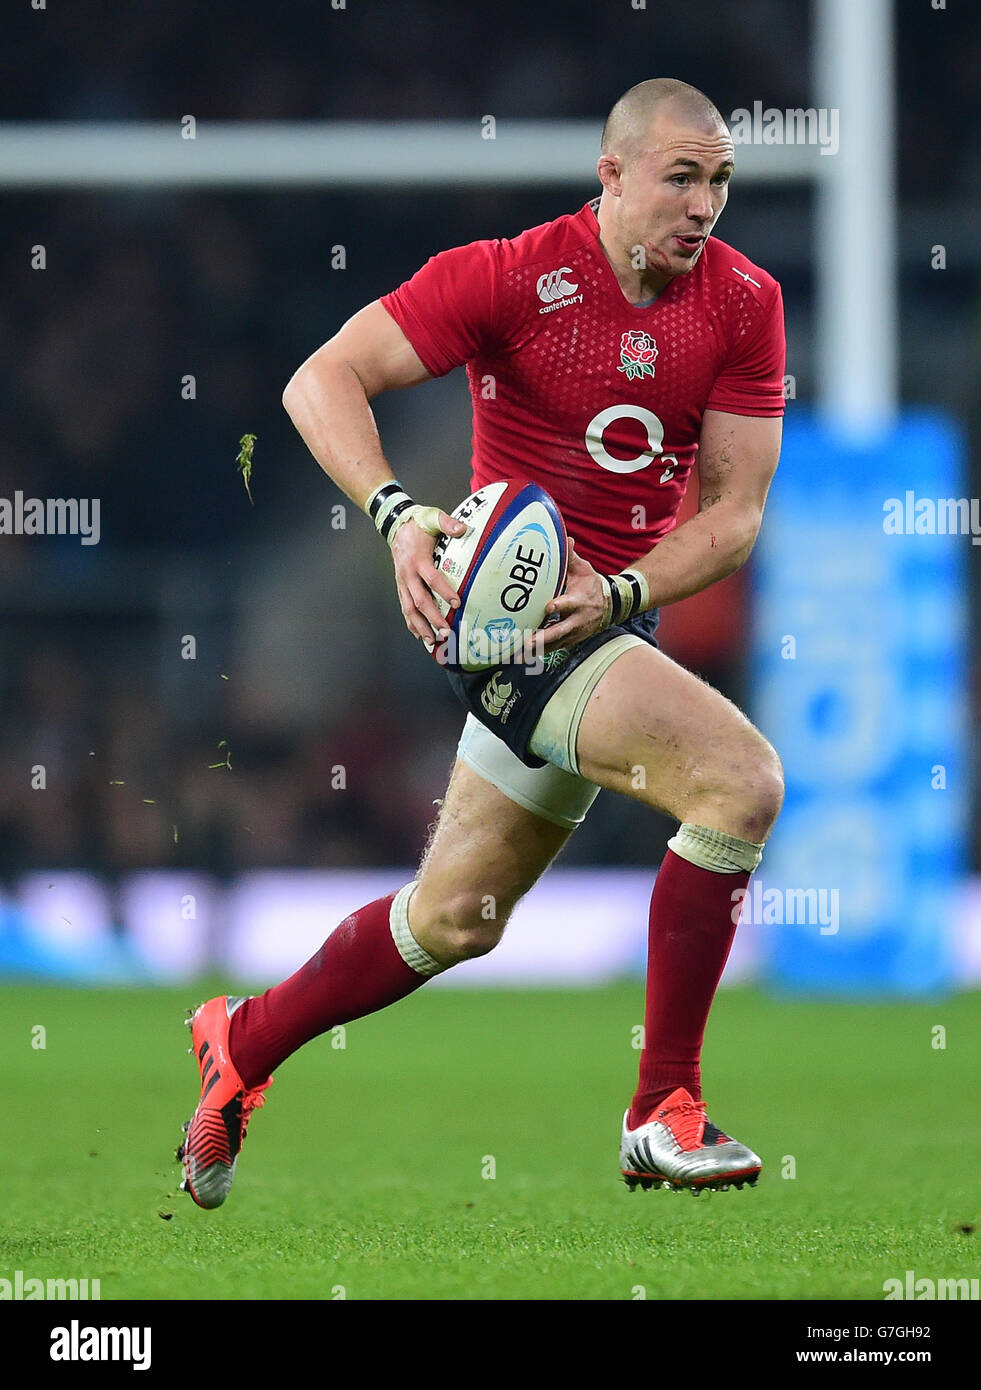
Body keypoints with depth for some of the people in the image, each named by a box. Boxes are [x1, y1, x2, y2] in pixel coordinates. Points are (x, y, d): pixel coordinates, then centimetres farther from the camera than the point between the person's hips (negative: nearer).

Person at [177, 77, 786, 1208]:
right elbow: (322, 382, -16)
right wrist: (399, 516, -32)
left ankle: (244, 1041, 40)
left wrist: (621, 592, -18)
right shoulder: (511, 277, -15)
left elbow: (734, 510, -1)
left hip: (604, 614, 7)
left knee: (456, 918, 18)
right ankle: (662, 1113, -18)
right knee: (742, 777, -25)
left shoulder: (744, 301, -1)